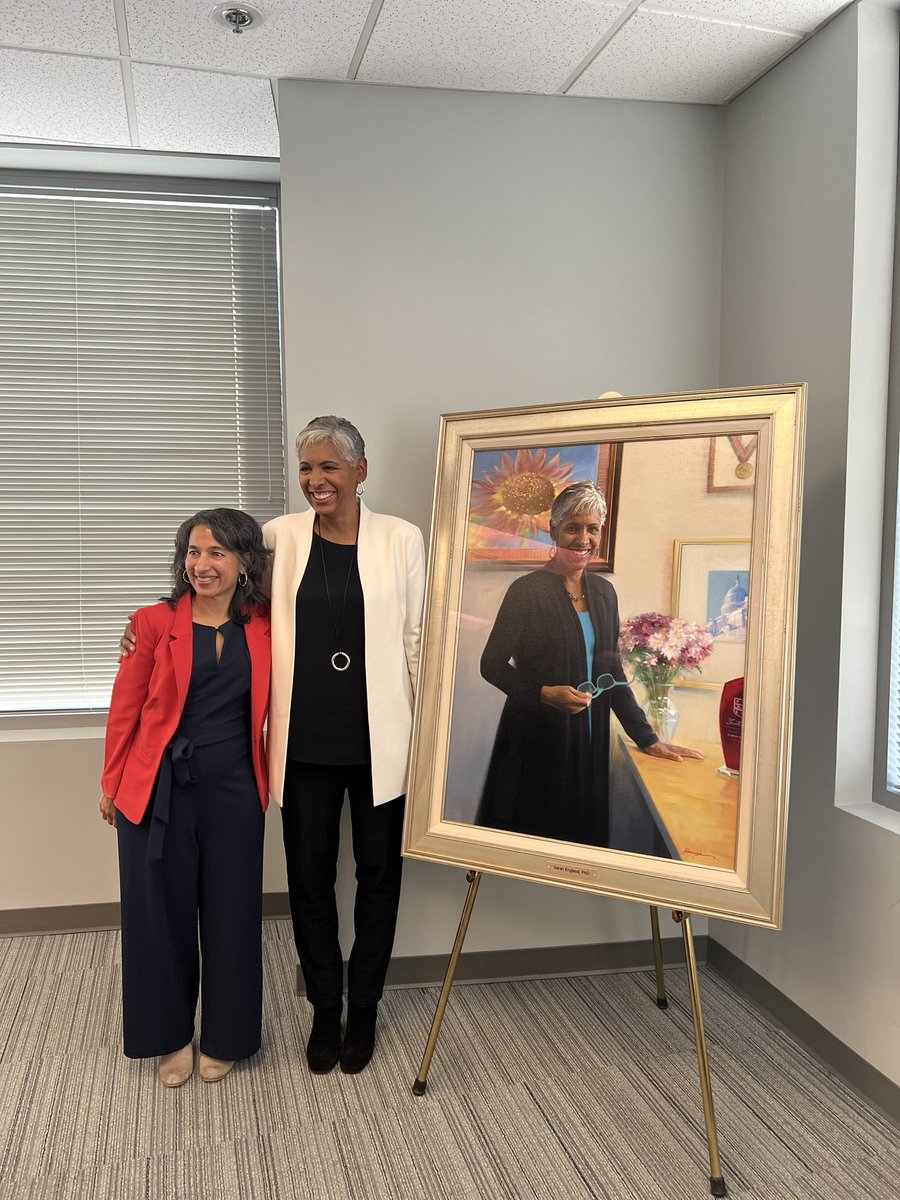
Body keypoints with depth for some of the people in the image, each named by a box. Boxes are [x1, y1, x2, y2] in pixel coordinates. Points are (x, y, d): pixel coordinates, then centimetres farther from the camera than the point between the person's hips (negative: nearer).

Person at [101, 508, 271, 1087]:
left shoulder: (264, 628, 0)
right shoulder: (155, 623, -6)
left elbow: (275, 708, 8)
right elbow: (125, 710, 0)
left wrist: (272, 776, 2)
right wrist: (111, 785, 5)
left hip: (233, 791, 1)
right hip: (160, 789, -1)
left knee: (231, 913, 10)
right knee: (161, 912, 9)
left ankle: (223, 1038, 30)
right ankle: (172, 1037, 30)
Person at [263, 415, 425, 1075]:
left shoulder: (401, 539, -2)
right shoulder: (282, 536, 1)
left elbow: (418, 639, 1)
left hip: (379, 740, -1)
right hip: (306, 741, 1)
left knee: (378, 873, 12)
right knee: (310, 876, 11)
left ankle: (363, 1008, 32)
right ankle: (325, 1010, 31)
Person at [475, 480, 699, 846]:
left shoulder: (603, 592, 8)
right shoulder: (527, 590, -9)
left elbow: (612, 672, 12)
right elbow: (492, 664, -8)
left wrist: (647, 739, 8)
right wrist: (545, 694, -22)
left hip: (588, 743, 5)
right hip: (535, 743, -5)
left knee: (583, 836, 10)